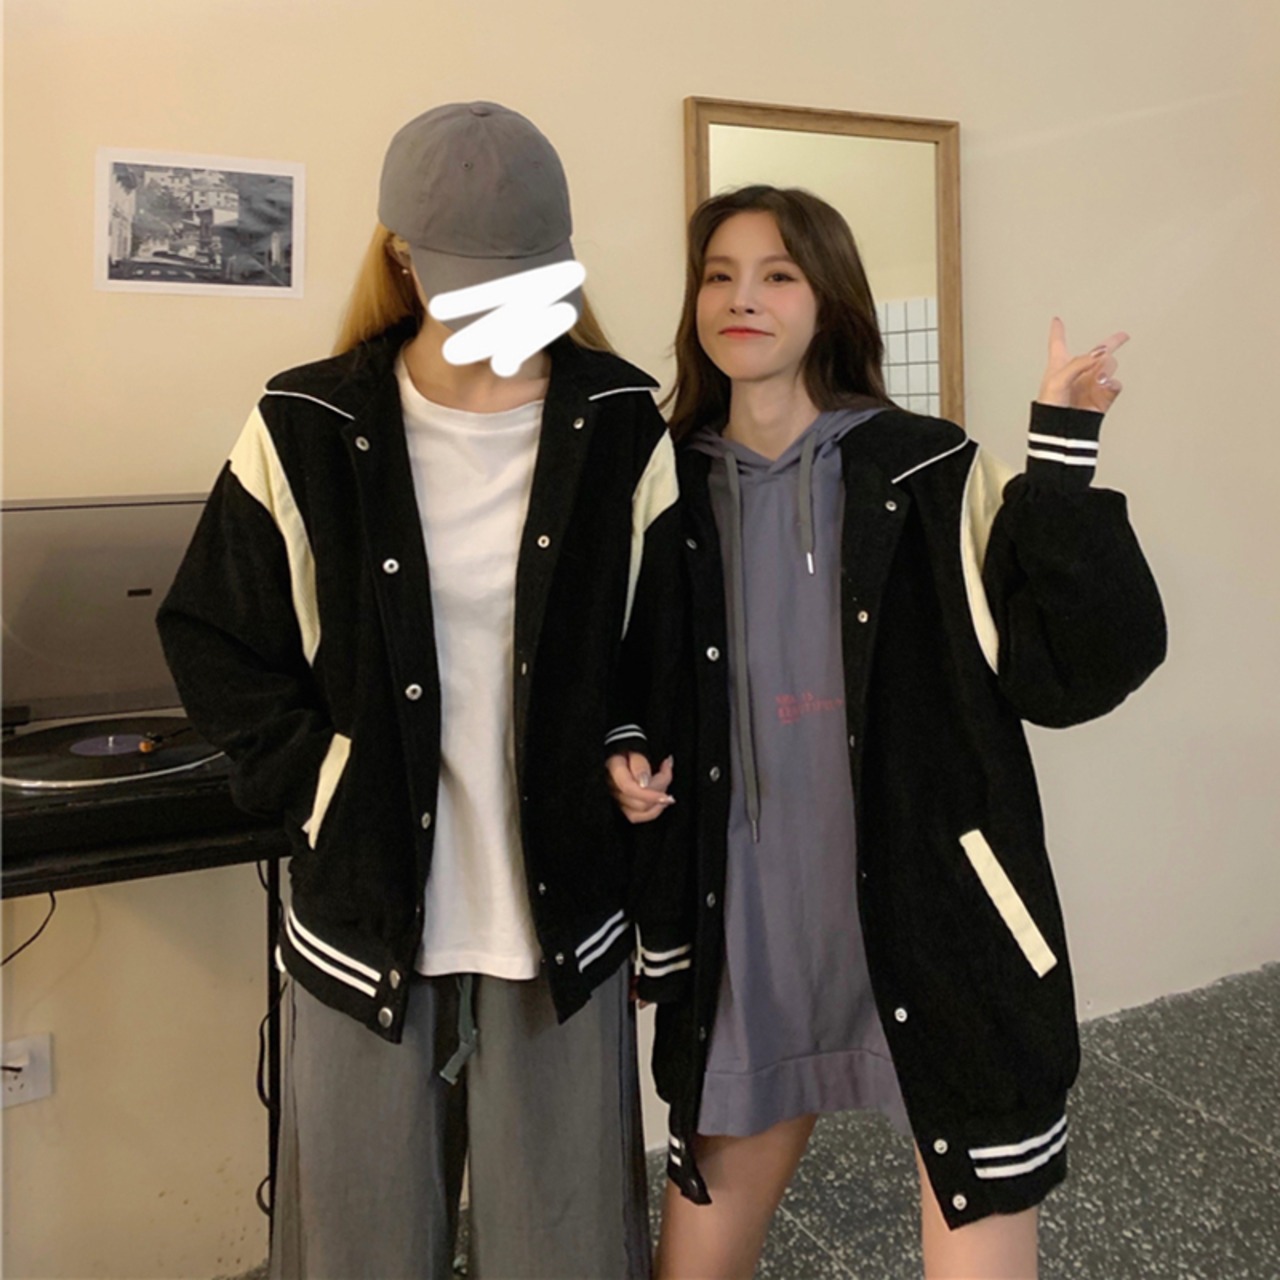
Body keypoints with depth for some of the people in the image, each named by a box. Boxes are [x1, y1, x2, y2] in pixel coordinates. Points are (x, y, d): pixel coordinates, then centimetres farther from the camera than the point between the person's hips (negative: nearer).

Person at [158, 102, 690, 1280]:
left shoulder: (622, 429, -2)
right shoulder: (308, 430, -4)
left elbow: (667, 692, 0)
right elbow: (211, 639, 6)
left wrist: (669, 922, 2)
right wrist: (315, 788, -6)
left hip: (563, 919, 1)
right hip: (365, 918, 0)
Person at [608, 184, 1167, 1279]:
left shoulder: (929, 474, -5)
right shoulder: (670, 492, 4)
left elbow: (1078, 667, -14)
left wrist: (1063, 461, -21)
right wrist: (625, 766, -2)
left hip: (931, 932, -3)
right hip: (746, 937, 4)